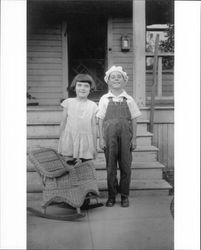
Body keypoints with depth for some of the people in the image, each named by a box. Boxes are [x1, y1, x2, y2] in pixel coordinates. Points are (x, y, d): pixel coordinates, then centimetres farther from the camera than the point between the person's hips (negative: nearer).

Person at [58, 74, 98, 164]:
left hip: (85, 142, 0)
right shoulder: (68, 102, 1)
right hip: (70, 140, 0)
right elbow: (63, 123, 7)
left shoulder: (93, 105, 2)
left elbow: (93, 127, 6)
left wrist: (95, 147, 8)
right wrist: (60, 141, 9)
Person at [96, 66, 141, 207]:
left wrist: (134, 138, 1)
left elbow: (134, 120, 6)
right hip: (110, 135, 0)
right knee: (111, 166, 5)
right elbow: (101, 120, 4)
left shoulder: (129, 100, 6)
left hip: (125, 136, 0)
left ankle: (124, 196, 17)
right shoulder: (104, 99, 5)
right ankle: (112, 196, 17)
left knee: (125, 166, 4)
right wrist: (101, 139, -1)